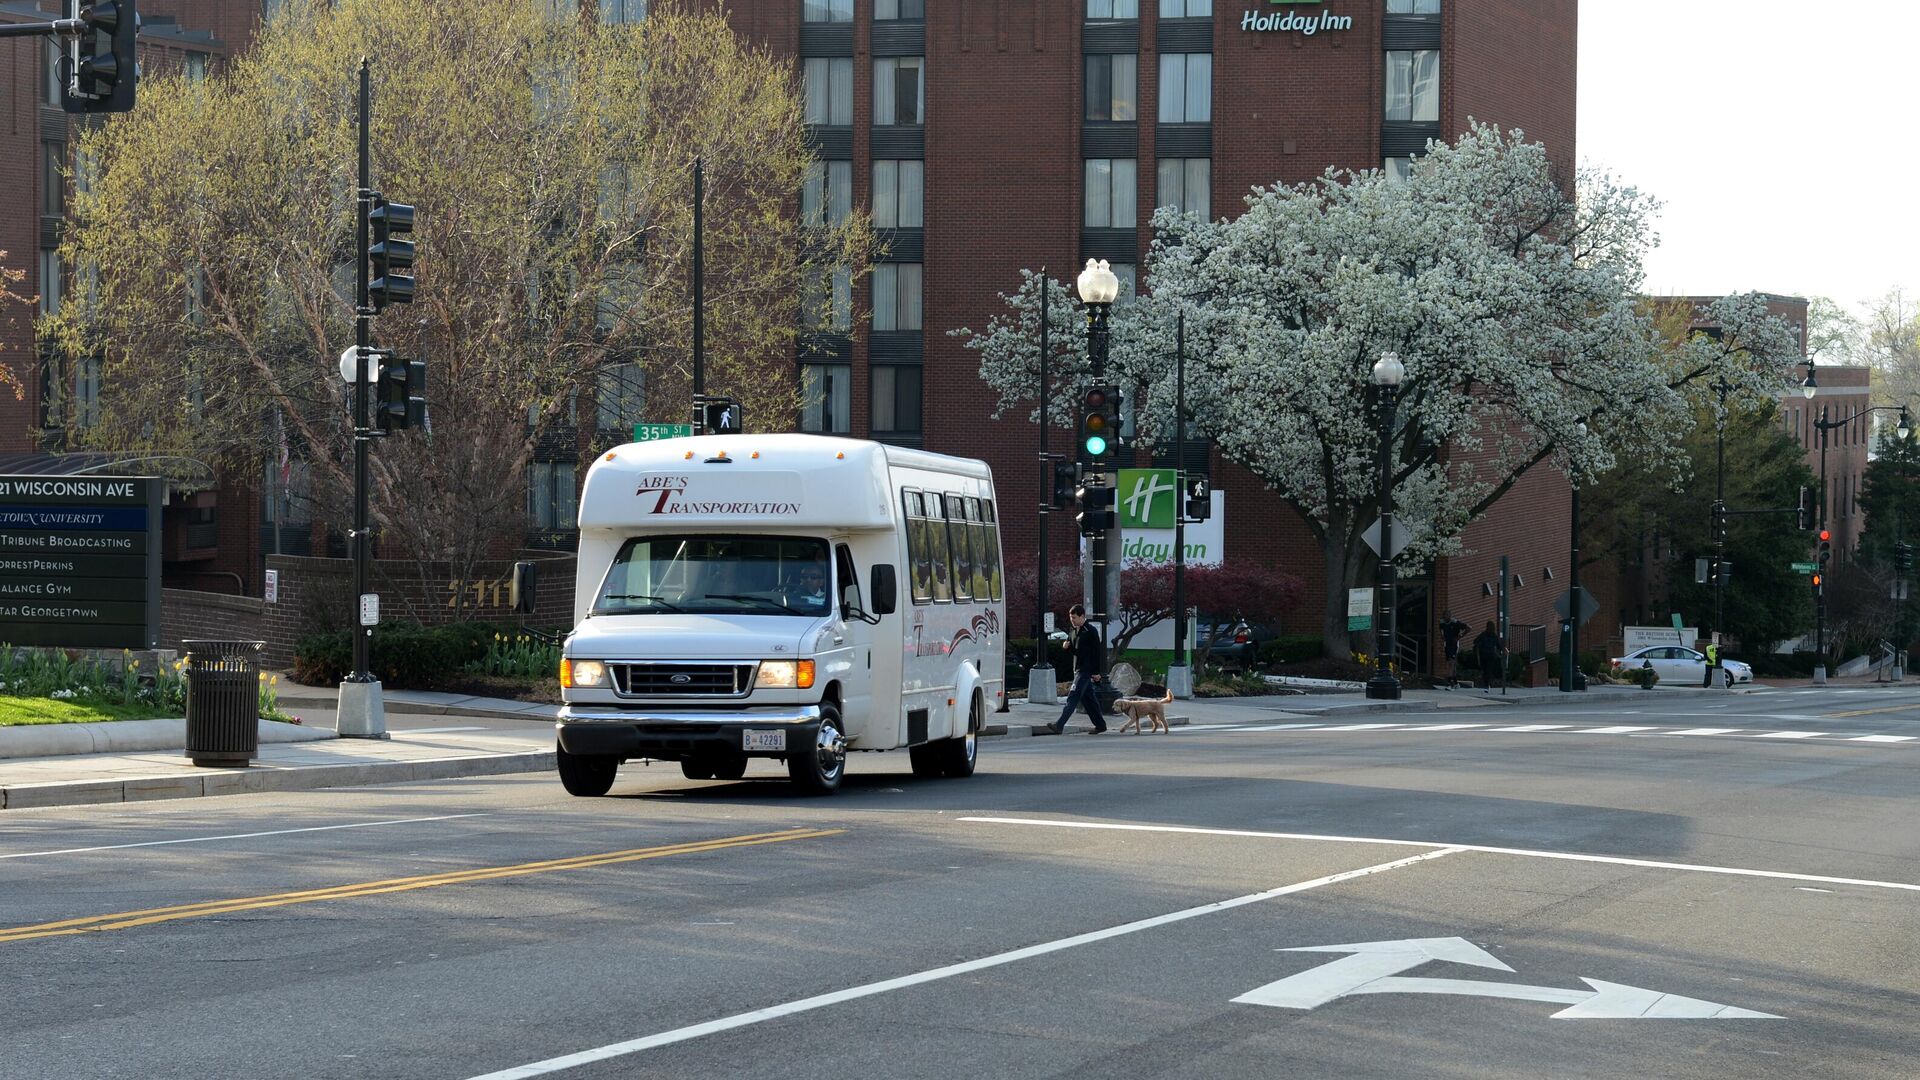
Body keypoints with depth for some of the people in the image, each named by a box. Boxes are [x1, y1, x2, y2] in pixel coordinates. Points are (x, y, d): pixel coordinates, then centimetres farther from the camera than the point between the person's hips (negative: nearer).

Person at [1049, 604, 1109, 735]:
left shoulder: (1091, 631, -11)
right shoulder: (1075, 631, 16)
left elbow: (1097, 651, -13)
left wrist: (1096, 672, -16)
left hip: (1086, 670, -9)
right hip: (1078, 669, 9)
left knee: (1073, 697, -14)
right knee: (1088, 697, 12)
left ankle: (1060, 725, -21)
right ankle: (1100, 724, 19)